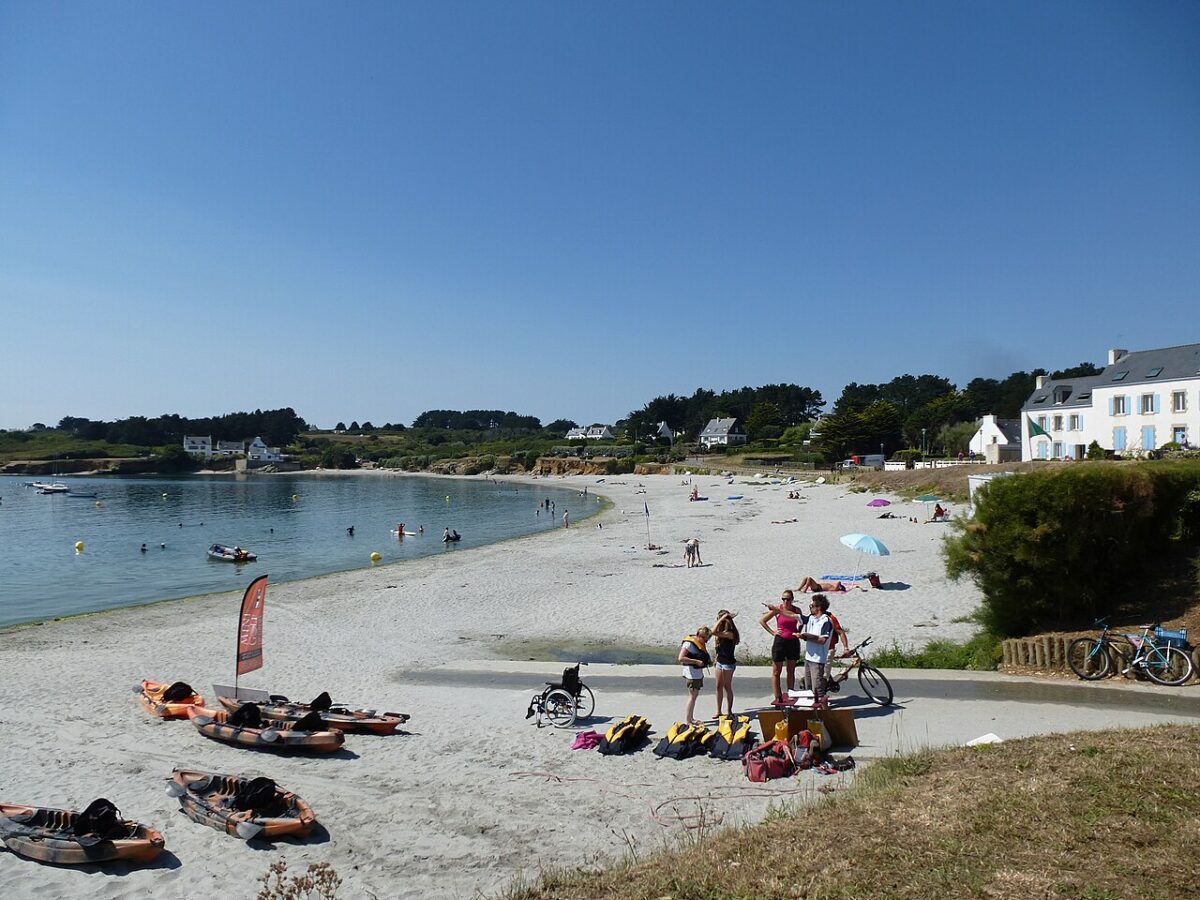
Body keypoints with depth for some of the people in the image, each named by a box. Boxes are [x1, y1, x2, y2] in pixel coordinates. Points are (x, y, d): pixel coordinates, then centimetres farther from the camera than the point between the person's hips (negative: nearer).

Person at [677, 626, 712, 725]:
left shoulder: (701, 643, 10)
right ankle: (688, 720, -1)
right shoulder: (689, 643, -17)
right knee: (692, 695, -7)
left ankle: (691, 718, 25)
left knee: (695, 695, 14)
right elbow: (681, 658, -24)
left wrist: (708, 661, 7)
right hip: (691, 673, -9)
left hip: (699, 672, 9)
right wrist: (696, 661, -25)